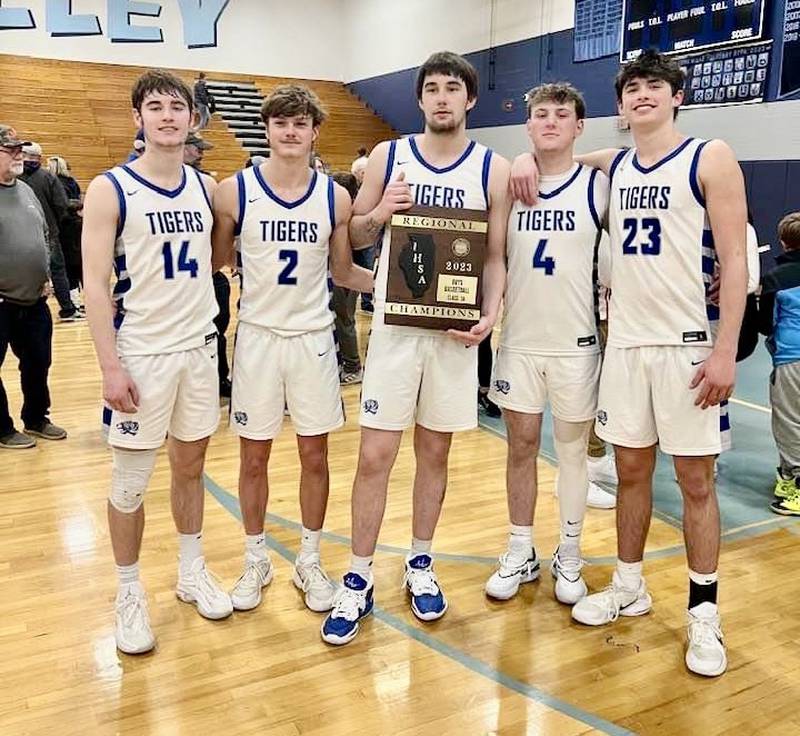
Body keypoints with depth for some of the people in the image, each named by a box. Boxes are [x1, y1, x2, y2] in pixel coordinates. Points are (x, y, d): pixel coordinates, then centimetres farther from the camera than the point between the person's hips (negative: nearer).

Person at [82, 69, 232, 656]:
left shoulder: (207, 187, 5)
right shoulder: (110, 190, -7)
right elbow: (95, 285, -11)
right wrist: (111, 367, -16)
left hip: (199, 347, 4)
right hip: (141, 355, -4)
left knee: (191, 464, 15)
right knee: (130, 484, 5)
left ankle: (193, 572, 31)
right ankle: (130, 593, 22)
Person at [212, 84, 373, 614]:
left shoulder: (335, 198, -1)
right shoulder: (234, 192, -5)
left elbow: (342, 272, 8)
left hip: (314, 338, 1)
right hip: (257, 337, -1)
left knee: (315, 455, 9)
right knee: (254, 456, 8)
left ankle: (310, 561, 26)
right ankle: (256, 561, 28)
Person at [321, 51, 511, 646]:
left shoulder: (493, 169, 2)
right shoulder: (388, 157, 4)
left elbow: (496, 256, 2)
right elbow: (353, 236, 10)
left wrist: (491, 312, -15)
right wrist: (378, 214, -11)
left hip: (455, 328, 1)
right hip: (394, 325, 0)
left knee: (435, 451, 11)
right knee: (375, 455, -1)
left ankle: (420, 566, 28)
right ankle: (359, 581, 13)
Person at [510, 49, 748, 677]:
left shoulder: (711, 158, -4)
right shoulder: (612, 166, 11)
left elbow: (735, 259, -9)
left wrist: (726, 350, -16)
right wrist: (528, 156, 4)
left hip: (687, 344, -4)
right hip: (623, 343, 5)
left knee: (696, 477, 3)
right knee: (632, 469, 12)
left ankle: (704, 612, 17)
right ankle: (629, 587, 28)